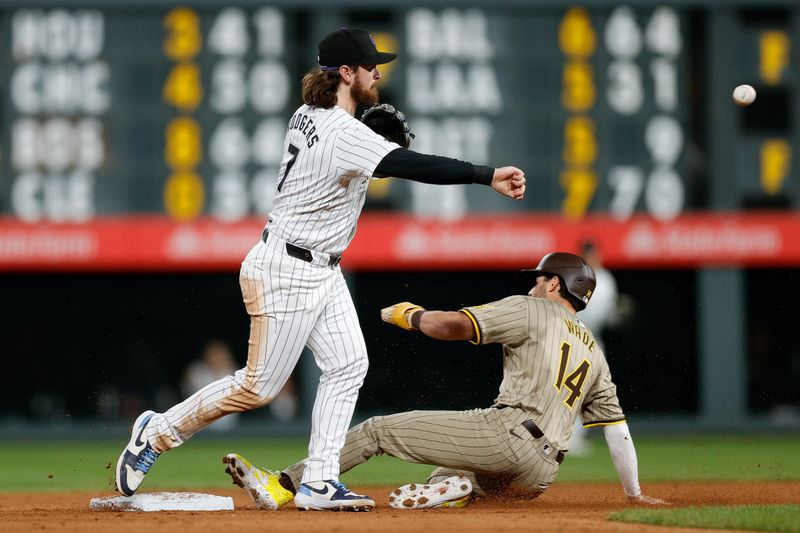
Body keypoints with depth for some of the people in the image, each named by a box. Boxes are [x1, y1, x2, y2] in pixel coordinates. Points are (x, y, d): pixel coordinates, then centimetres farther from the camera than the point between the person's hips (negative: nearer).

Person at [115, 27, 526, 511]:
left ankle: (318, 482, 0)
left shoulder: (307, 117, 3)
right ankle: (158, 432, 14)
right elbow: (411, 165, -37)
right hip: (286, 273, -10)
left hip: (322, 272, 10)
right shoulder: (344, 135, -25)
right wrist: (487, 176, -42)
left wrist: (381, 134, 7)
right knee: (260, 386, -1)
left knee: (348, 365, 1)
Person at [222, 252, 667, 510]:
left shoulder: (531, 311, 9)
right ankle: (453, 486, -9)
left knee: (378, 430, -3)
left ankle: (284, 487, -11)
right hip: (540, 476, 7)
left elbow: (454, 325, -6)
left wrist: (411, 315, 13)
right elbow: (617, 426, 27)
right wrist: (635, 493, 32)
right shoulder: (594, 351, 29)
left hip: (508, 435, -7)